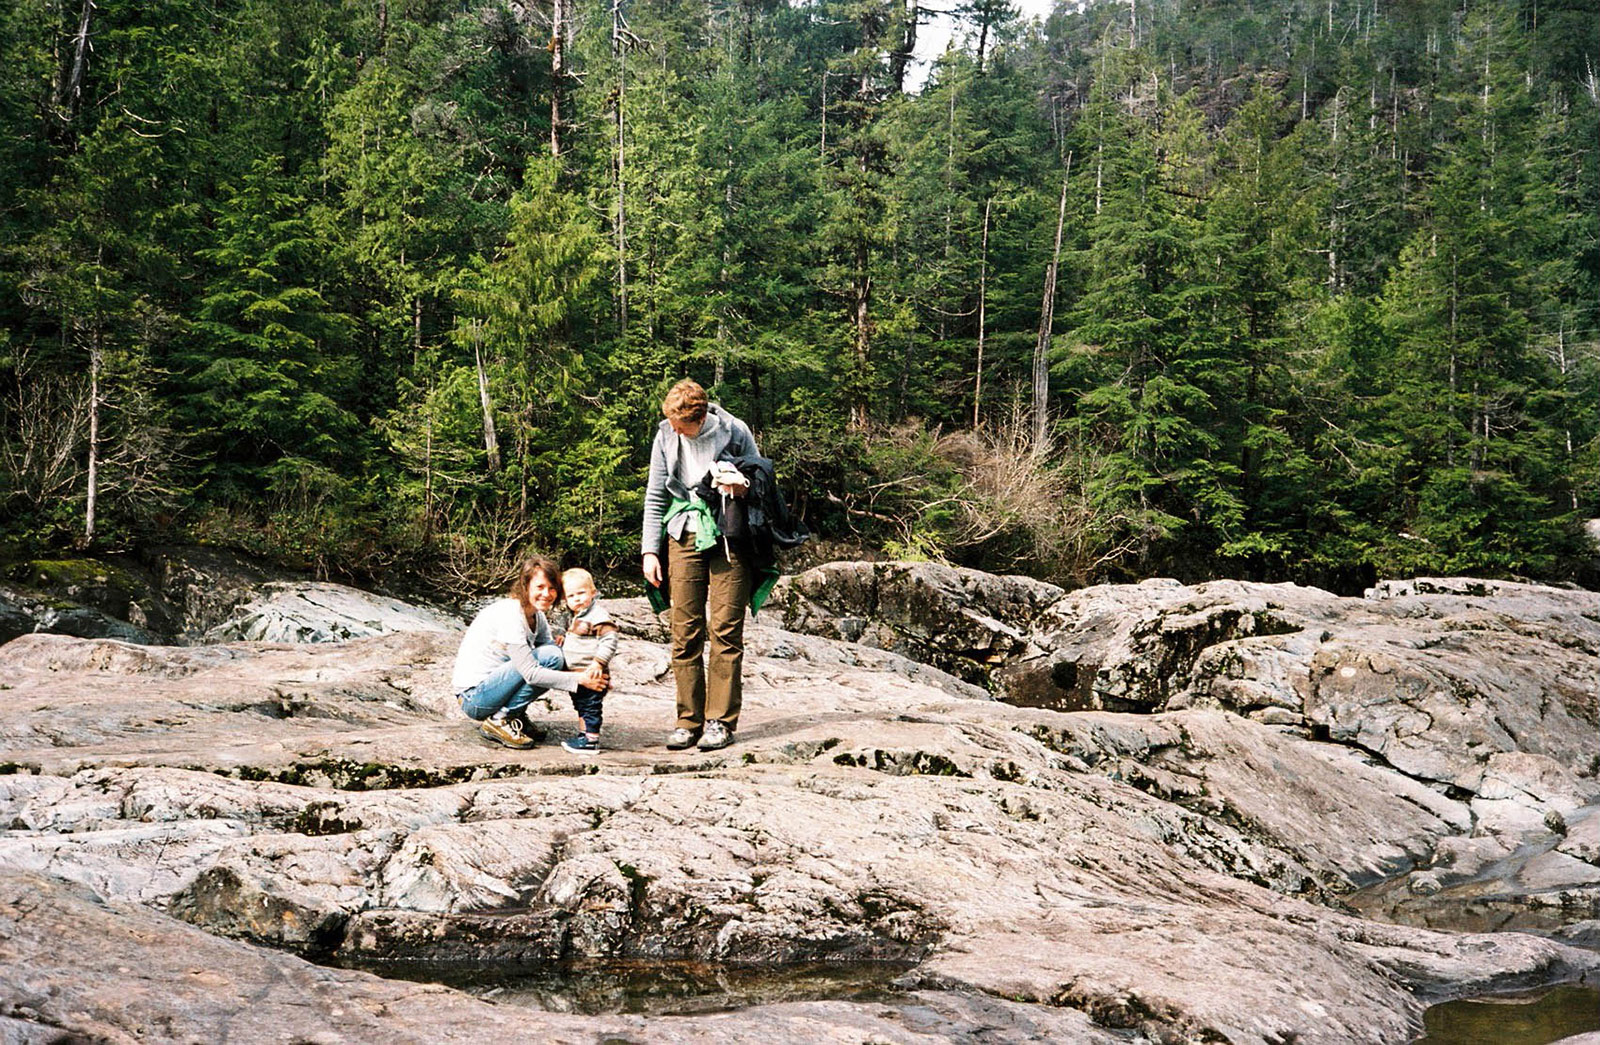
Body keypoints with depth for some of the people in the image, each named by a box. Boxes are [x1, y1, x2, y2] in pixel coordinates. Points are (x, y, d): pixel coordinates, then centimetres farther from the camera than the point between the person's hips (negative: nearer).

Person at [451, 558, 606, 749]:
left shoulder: (537, 617, 8)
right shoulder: (509, 614, -20)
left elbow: (562, 663, 4)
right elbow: (531, 673, -25)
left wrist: (589, 675, -14)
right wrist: (579, 679, -25)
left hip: (491, 686, 9)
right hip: (473, 698, -9)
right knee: (548, 656, -21)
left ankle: (515, 716, 5)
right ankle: (499, 721, -14)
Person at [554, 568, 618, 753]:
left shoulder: (599, 616, -16)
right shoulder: (575, 617, 15)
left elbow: (609, 640, -22)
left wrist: (598, 662, -28)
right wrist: (563, 641, 13)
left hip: (592, 677, -10)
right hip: (576, 675, 10)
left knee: (591, 707, -5)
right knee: (580, 706, 20)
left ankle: (591, 740, -2)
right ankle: (584, 734, 31)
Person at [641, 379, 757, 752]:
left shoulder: (734, 432, -6)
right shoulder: (666, 436, 2)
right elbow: (655, 497, 10)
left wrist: (744, 485, -16)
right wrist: (649, 550, 4)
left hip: (727, 538, -3)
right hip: (684, 538, 3)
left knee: (725, 630, -5)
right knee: (685, 631, 0)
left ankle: (721, 721, 1)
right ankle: (688, 720, 7)